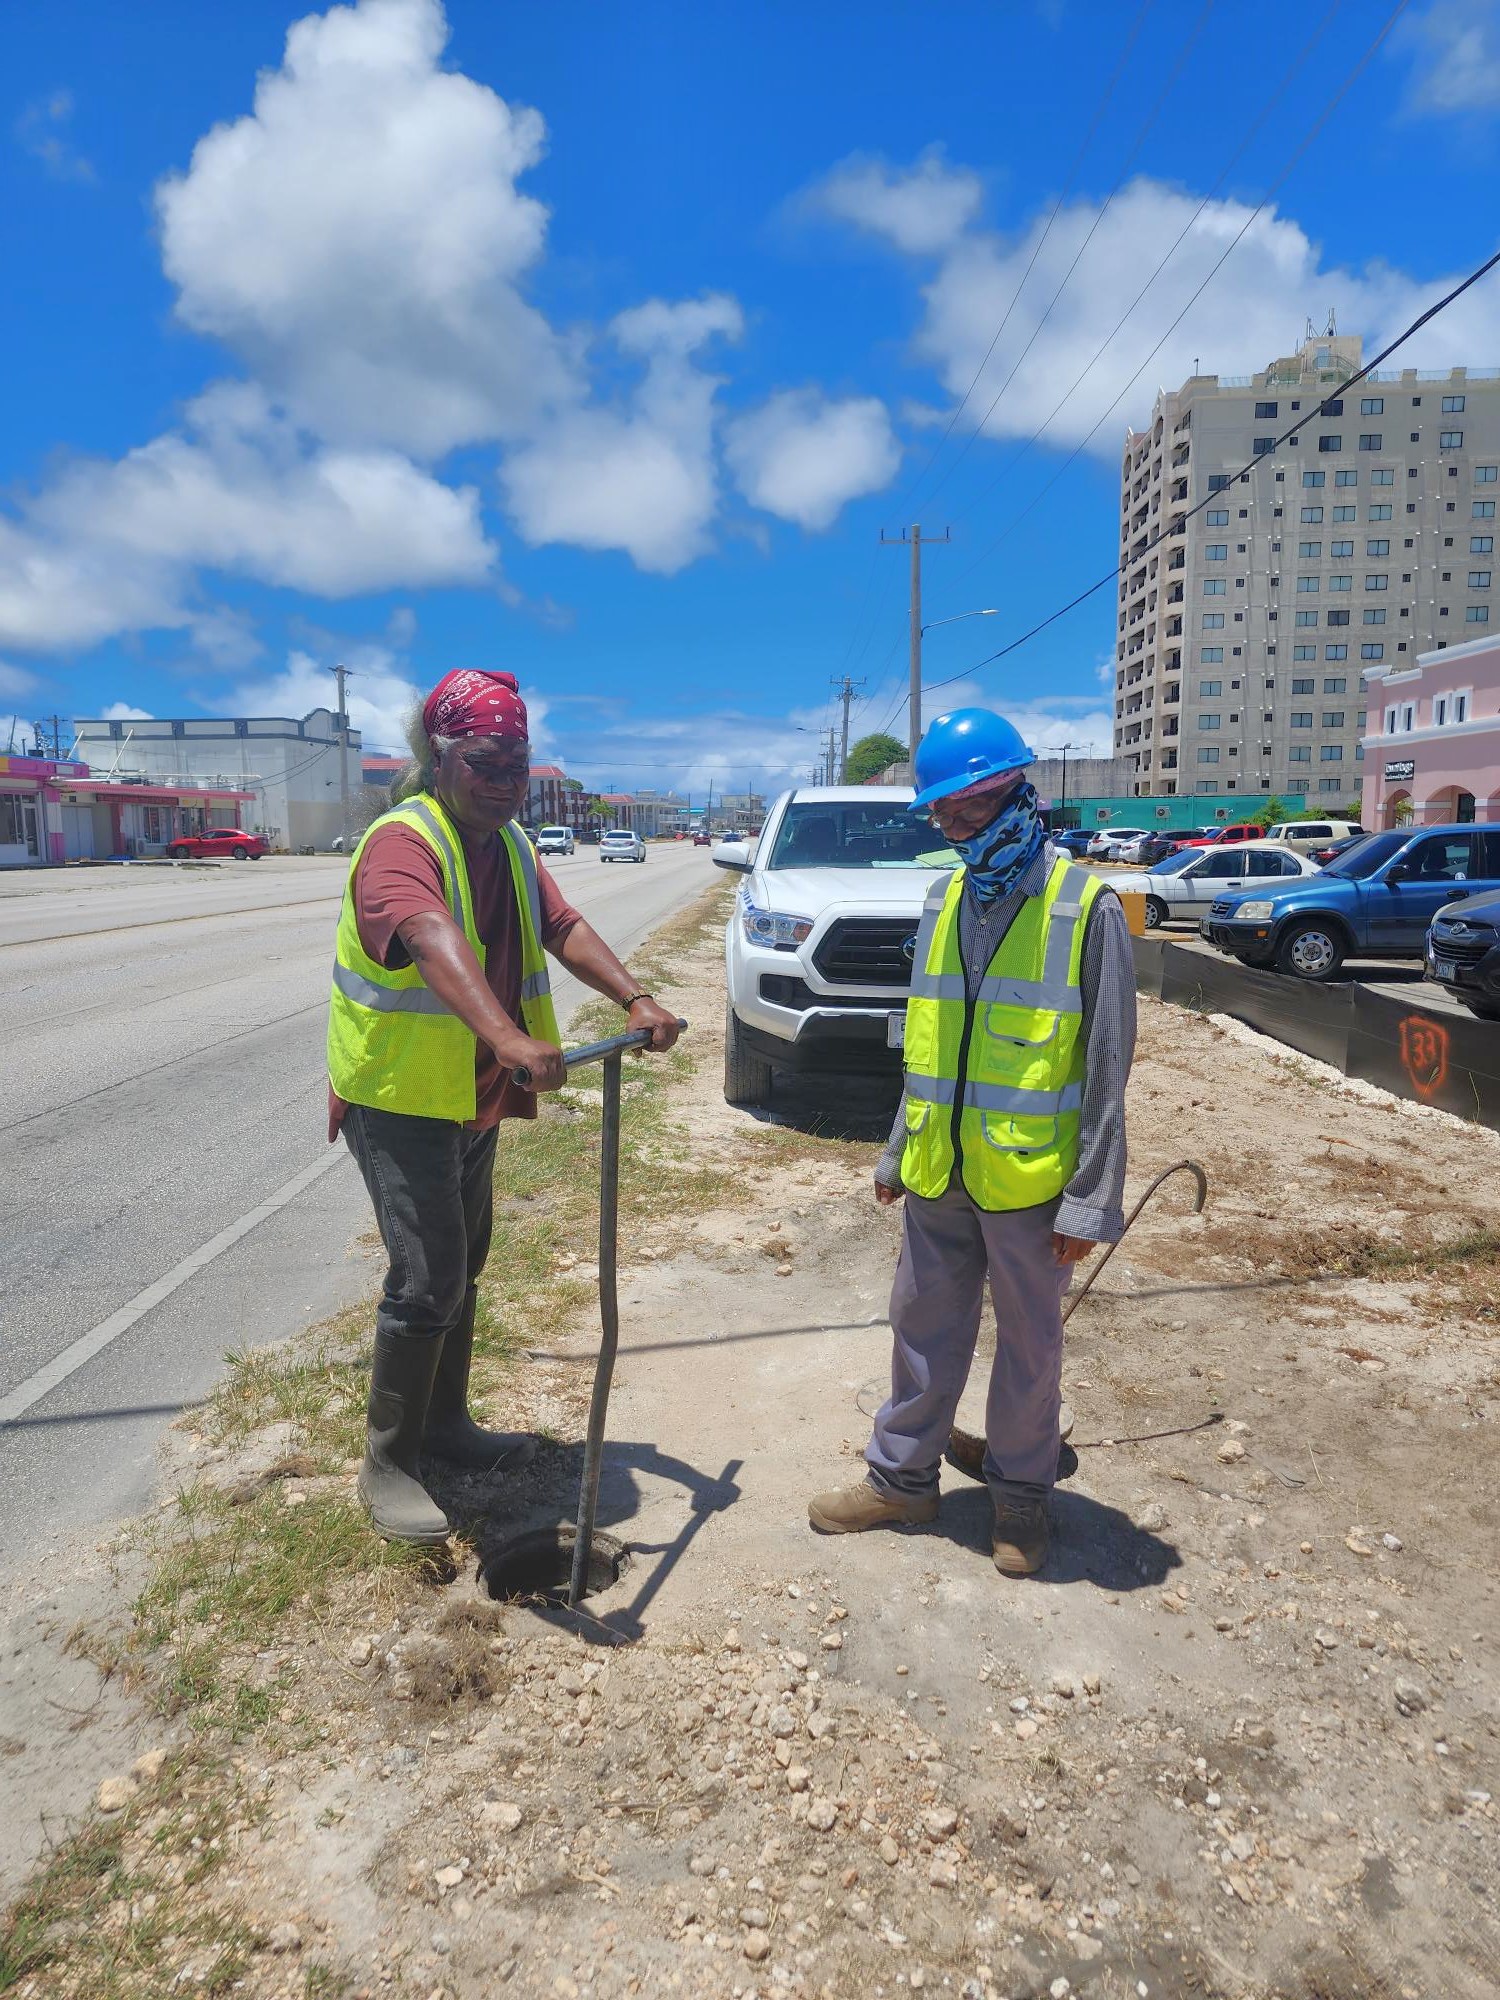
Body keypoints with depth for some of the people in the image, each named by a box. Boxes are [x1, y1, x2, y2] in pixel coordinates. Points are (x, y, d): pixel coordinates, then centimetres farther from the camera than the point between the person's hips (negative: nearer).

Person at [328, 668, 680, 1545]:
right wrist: (506, 1035, -56)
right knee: (428, 1280, -8)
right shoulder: (404, 841, -21)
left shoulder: (508, 844, 9)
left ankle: (447, 1424, 34)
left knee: (463, 1268, 18)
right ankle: (388, 1465, 9)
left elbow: (564, 928, 3)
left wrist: (634, 997, -14)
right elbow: (435, 941, -40)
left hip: (474, 1102, 9)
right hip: (400, 1101, -9)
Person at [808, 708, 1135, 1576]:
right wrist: (899, 1151, 15)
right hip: (938, 1176, 5)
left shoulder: (1086, 907, -12)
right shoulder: (944, 900, 6)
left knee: (1030, 1347, 12)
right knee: (925, 1331, 16)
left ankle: (1022, 1491, 31)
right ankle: (902, 1474, 33)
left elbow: (1107, 1071, -11)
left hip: (1030, 1180, -5)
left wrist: (1090, 1201, -12)